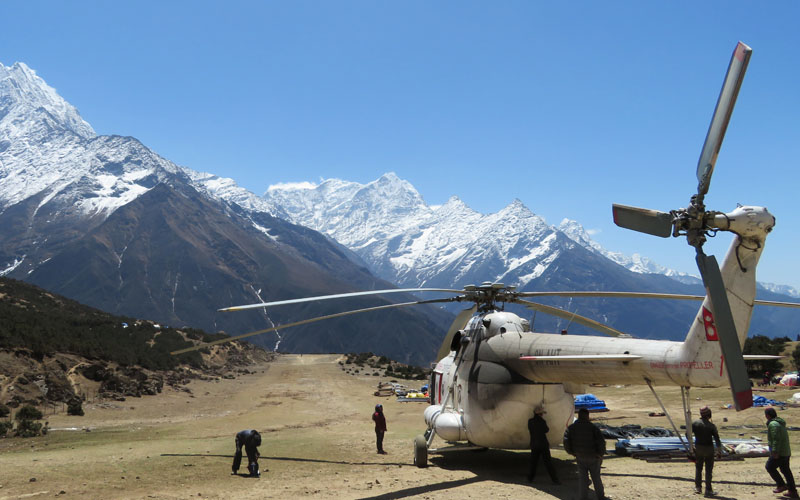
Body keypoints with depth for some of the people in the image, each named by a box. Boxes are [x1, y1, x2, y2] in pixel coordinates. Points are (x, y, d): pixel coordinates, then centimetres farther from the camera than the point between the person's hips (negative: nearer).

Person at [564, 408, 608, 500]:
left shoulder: (571, 428, -4)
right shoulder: (592, 427, -11)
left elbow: (566, 442, -8)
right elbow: (601, 442, -13)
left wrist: (572, 453, 7)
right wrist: (601, 454, 0)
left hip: (580, 458, 2)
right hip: (593, 457, -2)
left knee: (582, 478, 10)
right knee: (596, 478, 14)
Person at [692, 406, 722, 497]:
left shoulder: (695, 423, -7)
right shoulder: (711, 425, -13)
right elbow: (717, 439, -12)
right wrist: (718, 451, -1)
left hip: (698, 448, 2)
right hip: (709, 448, -2)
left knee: (698, 468, 17)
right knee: (708, 470, 7)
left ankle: (698, 487, 19)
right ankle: (708, 490, 8)